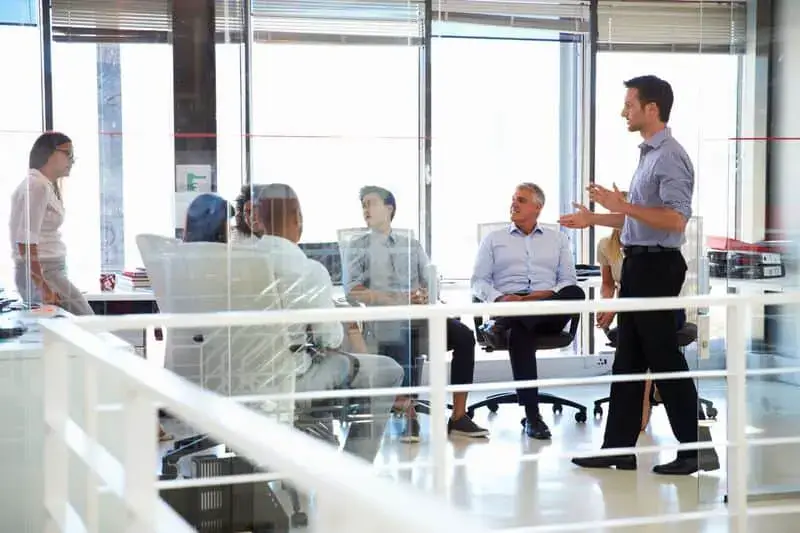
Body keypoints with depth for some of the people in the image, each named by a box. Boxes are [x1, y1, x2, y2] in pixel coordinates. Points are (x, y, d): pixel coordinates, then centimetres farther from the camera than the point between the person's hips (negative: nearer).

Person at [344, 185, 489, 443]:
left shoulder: (412, 245, 23)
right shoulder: (357, 247, 14)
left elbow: (431, 282, 17)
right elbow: (354, 291, -1)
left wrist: (425, 295, -9)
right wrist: (396, 300, -14)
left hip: (419, 314, 4)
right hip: (384, 318, -3)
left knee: (463, 336, -23)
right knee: (398, 345, -39)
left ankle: (459, 417, -22)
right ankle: (408, 416, -23)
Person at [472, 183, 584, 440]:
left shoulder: (557, 239, 23)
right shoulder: (494, 239, 21)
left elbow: (569, 282, 13)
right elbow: (478, 281, 12)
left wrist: (548, 294, -10)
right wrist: (499, 298, -10)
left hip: (550, 312, 1)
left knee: (575, 293, -34)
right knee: (519, 331, -39)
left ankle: (502, 324, -43)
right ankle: (532, 415, -40)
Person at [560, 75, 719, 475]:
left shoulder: (669, 157, -16)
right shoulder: (649, 154, 15)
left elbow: (675, 219, -25)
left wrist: (622, 205, -24)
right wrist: (594, 219, 24)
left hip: (657, 266, -10)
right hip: (638, 264, 10)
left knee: (663, 358, -4)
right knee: (628, 359, 12)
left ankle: (696, 450, 5)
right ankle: (619, 448, 18)